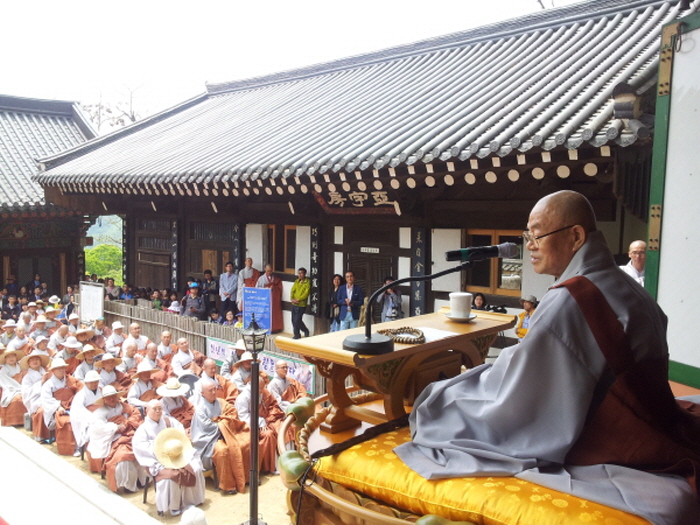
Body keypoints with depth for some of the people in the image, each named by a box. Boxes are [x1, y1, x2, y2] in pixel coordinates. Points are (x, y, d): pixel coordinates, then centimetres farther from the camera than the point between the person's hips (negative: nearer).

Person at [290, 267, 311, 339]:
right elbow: (292, 290, 8)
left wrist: (297, 300, -17)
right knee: (294, 320, 8)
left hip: (301, 305, -6)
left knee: (297, 320, -9)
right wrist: (292, 299, -10)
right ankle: (297, 335, 21)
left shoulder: (307, 282, -7)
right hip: (294, 304, 6)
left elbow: (306, 294, -14)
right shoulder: (296, 281, 12)